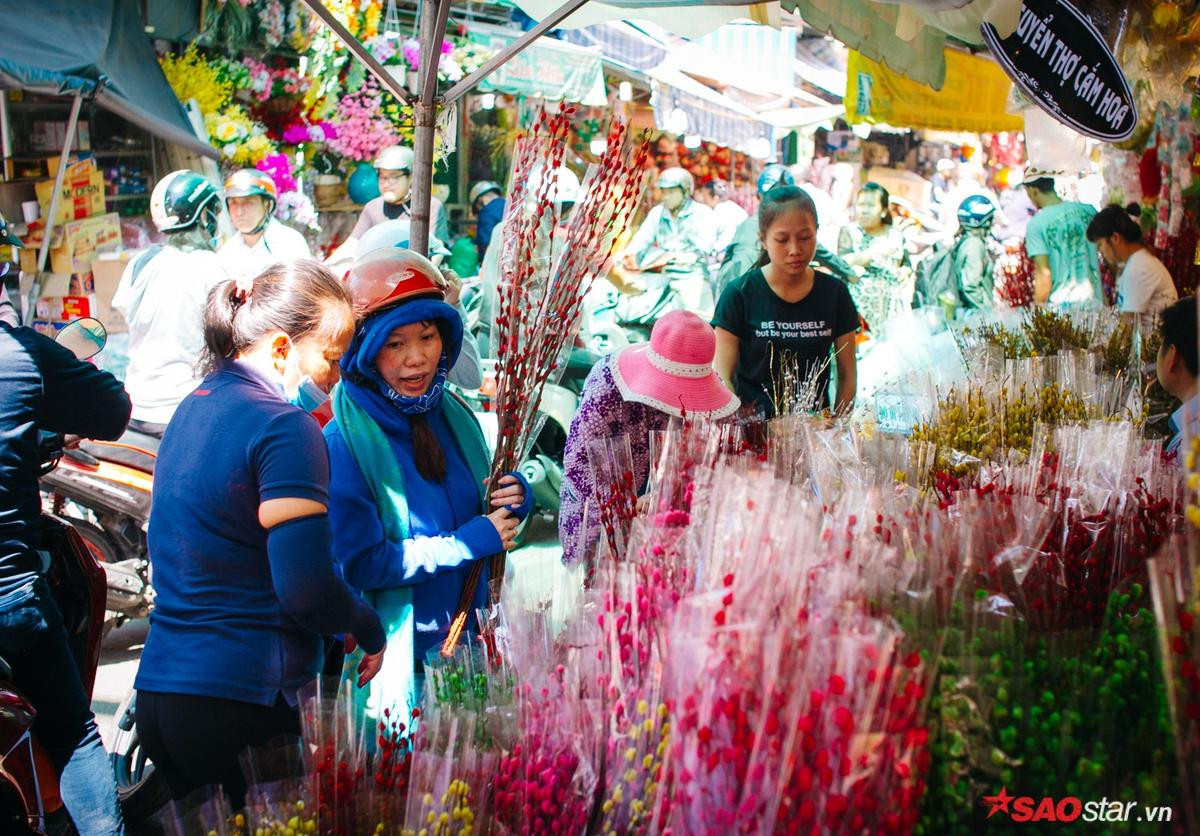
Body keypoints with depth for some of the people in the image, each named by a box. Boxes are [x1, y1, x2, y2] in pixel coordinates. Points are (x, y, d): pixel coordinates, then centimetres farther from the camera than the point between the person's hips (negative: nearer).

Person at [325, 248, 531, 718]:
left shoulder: (452, 416, 3)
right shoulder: (343, 442, -17)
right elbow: (360, 565, -21)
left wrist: (513, 500, -5)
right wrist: (471, 542, -19)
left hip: (468, 645, 6)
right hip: (394, 658, -6)